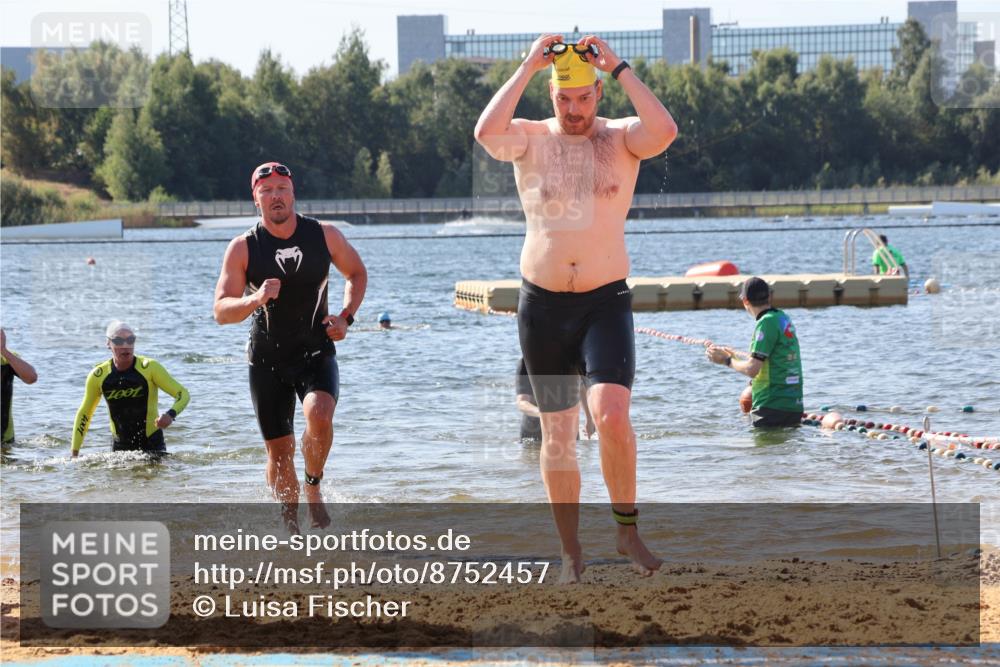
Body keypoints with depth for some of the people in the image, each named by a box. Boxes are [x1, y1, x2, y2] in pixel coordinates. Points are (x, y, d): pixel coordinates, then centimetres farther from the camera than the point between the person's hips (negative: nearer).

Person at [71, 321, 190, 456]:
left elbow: (183, 394, -10)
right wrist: (75, 454, 4)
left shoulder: (149, 368, -13)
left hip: (152, 444, -2)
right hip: (119, 447, 2)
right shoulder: (98, 376, -5)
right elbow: (84, 414, 8)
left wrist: (171, 414, -31)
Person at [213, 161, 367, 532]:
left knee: (319, 415, -28)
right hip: (267, 360, 1)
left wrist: (346, 317, 0)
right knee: (279, 449, 2)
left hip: (316, 353, 0)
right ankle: (291, 524, 22)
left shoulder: (324, 236, -2)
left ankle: (314, 487, -2)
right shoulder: (243, 248, -5)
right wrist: (255, 299, -30)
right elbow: (222, 311, -9)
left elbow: (357, 273, 16)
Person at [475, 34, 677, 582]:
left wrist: (619, 68, -18)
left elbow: (665, 132, -23)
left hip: (605, 301, -2)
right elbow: (486, 134, -23)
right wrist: (527, 68, -18)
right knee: (557, 434, 7)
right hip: (542, 304, 2)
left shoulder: (621, 138, 0)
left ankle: (627, 528, -3)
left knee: (611, 415, -22)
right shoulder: (530, 139, 0)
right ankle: (570, 551, 17)